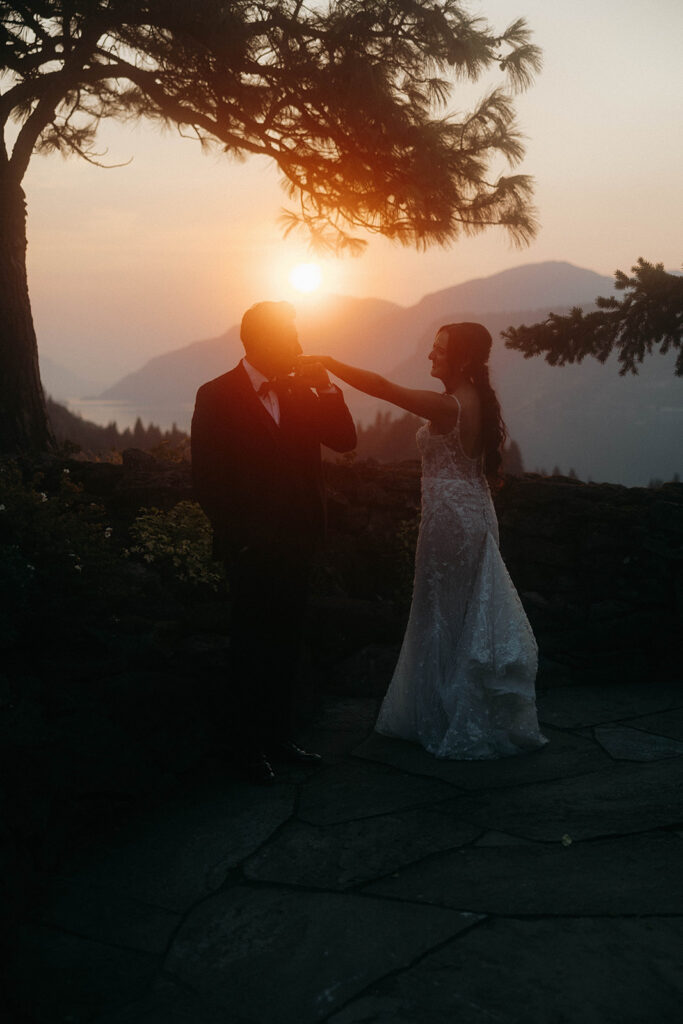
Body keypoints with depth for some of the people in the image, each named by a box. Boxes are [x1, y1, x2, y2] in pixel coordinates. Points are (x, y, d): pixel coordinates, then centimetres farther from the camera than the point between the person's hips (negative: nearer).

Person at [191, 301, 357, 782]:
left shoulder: (301, 392, 7)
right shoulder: (218, 396, -8)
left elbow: (345, 440, 3)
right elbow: (207, 477, -10)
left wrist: (327, 387, -8)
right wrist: (240, 538, -11)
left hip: (297, 543, 5)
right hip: (253, 548, -5)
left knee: (286, 644, 14)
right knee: (253, 647, 6)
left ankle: (279, 735, 27)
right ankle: (248, 744, 19)